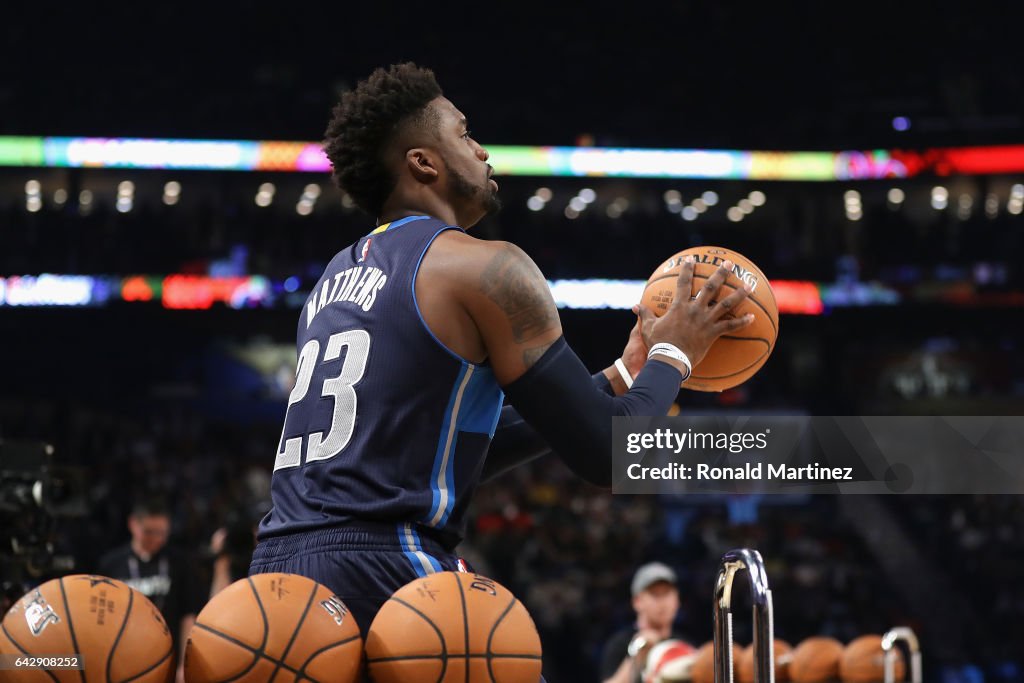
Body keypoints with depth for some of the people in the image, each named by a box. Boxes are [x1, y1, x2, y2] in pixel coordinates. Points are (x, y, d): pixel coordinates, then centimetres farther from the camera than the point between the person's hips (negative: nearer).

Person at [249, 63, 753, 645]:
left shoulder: (338, 278, 21)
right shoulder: (487, 268, -4)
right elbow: (608, 456, -4)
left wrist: (619, 378, 30)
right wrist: (674, 354, 15)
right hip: (381, 572, -8)